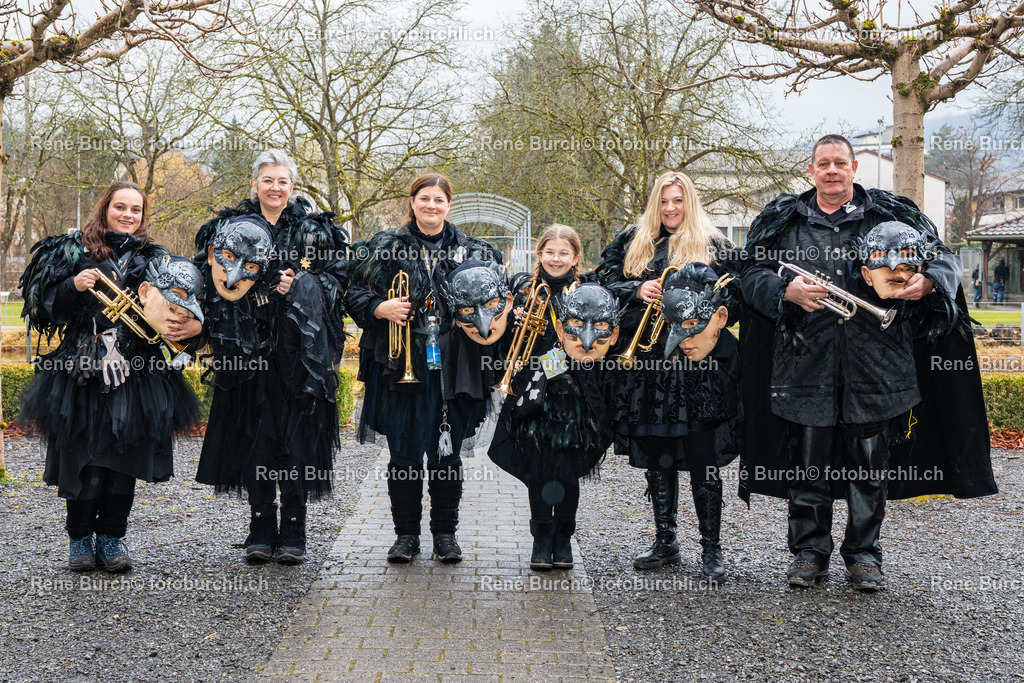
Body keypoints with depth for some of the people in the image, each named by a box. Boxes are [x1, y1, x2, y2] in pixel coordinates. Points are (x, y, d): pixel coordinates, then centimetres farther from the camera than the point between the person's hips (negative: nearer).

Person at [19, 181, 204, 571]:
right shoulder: (76, 251, 8)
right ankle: (80, 537, 14)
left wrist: (190, 325, -11)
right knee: (82, 454, -1)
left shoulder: (154, 260, 12)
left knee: (125, 454, 1)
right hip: (83, 373, -1)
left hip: (135, 374, 1)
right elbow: (44, 302, 5)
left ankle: (112, 536, 13)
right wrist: (74, 286, -13)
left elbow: (182, 305, 10)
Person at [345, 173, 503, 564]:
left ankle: (445, 533, 19)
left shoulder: (473, 252, 10)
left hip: (452, 368, 1)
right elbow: (354, 293, 7)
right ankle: (406, 534, 15)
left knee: (447, 455, 6)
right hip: (402, 366, -1)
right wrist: (381, 308, -11)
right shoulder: (386, 248, 6)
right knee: (404, 454, 2)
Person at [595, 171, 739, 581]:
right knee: (656, 458, 10)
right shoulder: (633, 243, 15)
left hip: (697, 366, -3)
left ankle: (711, 550, 5)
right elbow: (606, 282, 10)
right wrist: (637, 290, -8)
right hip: (647, 363, 4)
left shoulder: (712, 246, 6)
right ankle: (665, 543, 22)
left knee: (703, 462, -4)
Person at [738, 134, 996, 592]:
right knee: (807, 460, 5)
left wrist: (927, 283, -12)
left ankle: (863, 553, 20)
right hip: (807, 361, 0)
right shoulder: (782, 221, 10)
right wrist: (787, 291, -13)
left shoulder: (891, 215, 8)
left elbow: (945, 259, 10)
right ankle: (809, 551, 20)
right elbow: (752, 275, 7)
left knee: (870, 463, 6)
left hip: (874, 361, 0)